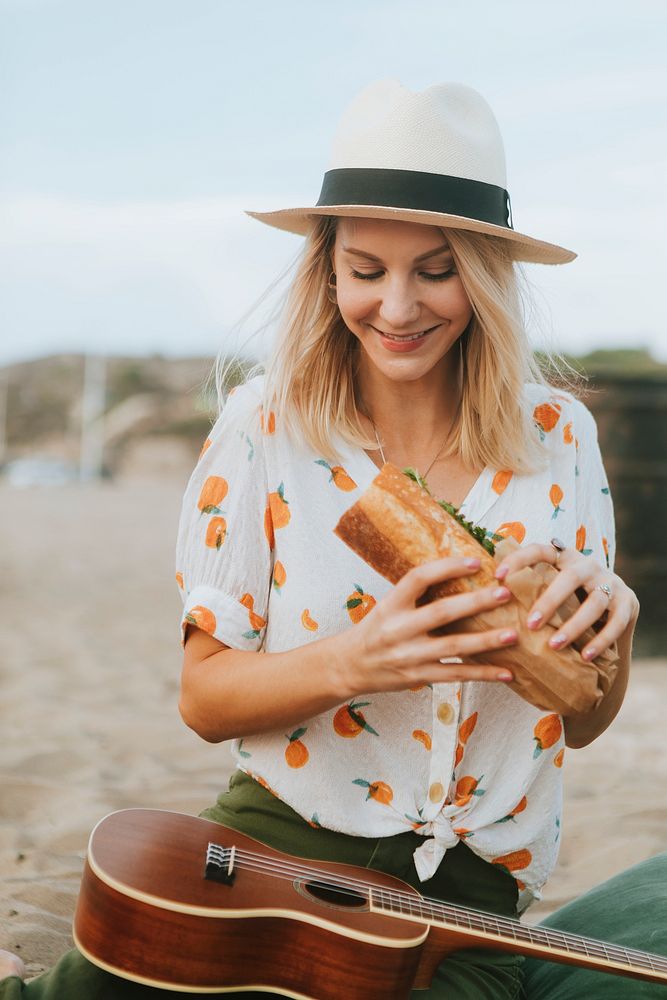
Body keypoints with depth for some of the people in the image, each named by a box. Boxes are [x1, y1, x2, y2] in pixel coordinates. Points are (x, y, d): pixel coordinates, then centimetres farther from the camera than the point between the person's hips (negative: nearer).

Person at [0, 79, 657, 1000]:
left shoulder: (556, 436, -1)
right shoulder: (265, 424, -5)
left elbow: (582, 724, 7)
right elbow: (205, 699, -3)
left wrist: (611, 623, -15)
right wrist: (350, 664, -22)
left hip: (464, 891, 2)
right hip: (269, 848, -2)